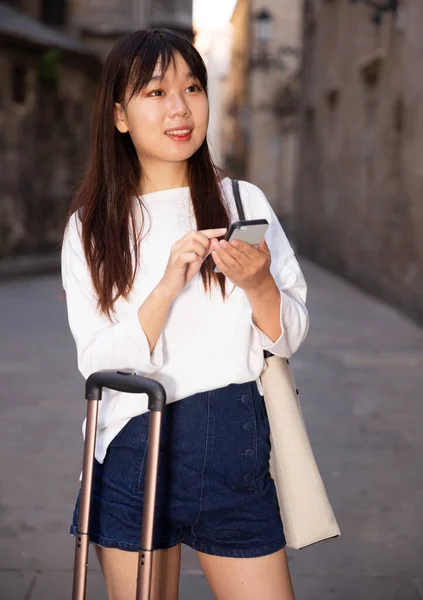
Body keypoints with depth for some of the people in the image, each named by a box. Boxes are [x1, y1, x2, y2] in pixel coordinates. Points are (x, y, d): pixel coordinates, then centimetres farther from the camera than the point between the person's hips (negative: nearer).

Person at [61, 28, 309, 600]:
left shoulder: (244, 202, 1)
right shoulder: (91, 228, 0)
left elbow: (289, 338, 3)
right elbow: (98, 364, -9)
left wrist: (258, 283, -17)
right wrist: (168, 285, -22)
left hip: (235, 451, 1)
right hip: (133, 455, 0)